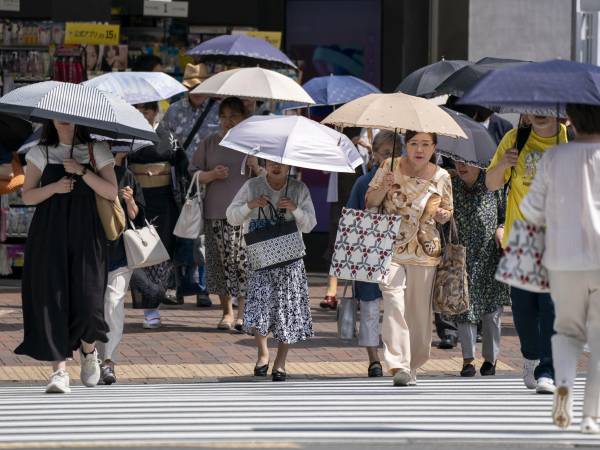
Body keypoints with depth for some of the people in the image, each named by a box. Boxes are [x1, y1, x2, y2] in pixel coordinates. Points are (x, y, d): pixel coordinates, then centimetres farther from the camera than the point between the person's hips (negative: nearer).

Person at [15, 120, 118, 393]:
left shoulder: (96, 151, 7)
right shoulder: (41, 153, 9)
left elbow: (111, 192, -2)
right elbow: (27, 196, 6)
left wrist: (81, 171, -11)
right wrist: (54, 187, -11)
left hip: (86, 236, -1)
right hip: (49, 236, 1)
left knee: (88, 298, -9)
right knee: (52, 298, -9)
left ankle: (88, 351, 22)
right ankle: (59, 371, -9)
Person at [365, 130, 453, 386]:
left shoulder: (441, 178, 4)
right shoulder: (389, 168, 1)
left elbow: (447, 212, 15)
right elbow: (370, 202, 5)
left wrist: (443, 215, -9)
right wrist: (383, 189, -14)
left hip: (424, 252, 2)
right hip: (390, 248, -2)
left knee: (420, 310, 7)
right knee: (394, 302, -18)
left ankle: (413, 365, 24)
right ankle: (398, 366, -24)